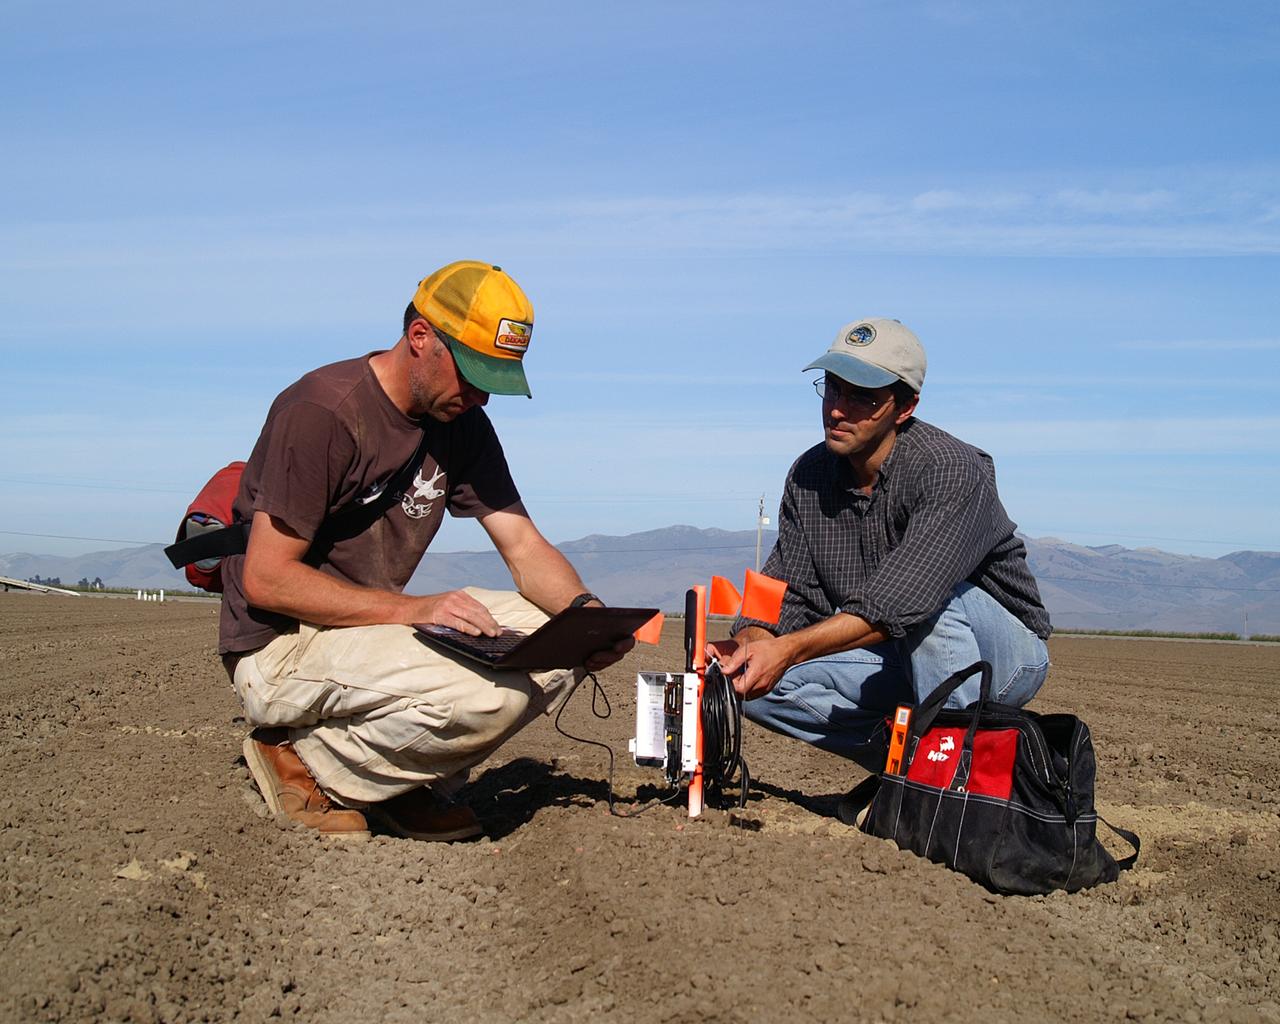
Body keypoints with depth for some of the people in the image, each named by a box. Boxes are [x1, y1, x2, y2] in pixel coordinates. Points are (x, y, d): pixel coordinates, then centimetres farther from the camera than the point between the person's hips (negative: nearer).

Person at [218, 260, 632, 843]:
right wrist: (413, 609, -29)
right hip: (280, 649, -8)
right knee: (492, 691, -30)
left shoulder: (462, 423, 6)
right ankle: (304, 758, -7)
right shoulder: (320, 413, -18)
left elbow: (523, 545, 4)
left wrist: (585, 611, -17)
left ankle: (396, 783, 1)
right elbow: (265, 579, -21)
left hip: (374, 625, 8)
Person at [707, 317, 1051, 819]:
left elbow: (896, 604, -38)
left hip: (1003, 653, -5)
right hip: (896, 662, 6)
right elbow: (786, 595, -7)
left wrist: (789, 648, -47)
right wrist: (745, 645, -29)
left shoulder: (953, 471, -25)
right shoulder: (809, 476, -3)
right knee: (754, 684, -16)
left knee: (929, 595, -38)